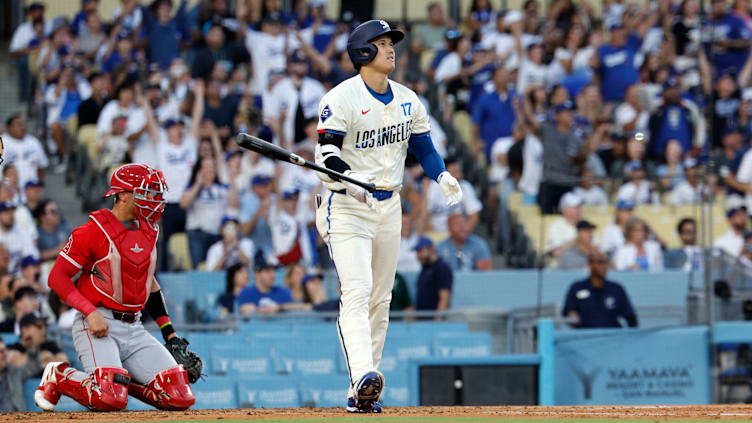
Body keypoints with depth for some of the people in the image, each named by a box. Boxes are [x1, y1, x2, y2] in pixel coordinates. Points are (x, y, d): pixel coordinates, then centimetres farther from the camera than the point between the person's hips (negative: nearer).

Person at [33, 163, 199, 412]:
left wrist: (170, 333, 17)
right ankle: (58, 377, 1)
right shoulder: (95, 230, -9)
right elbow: (57, 277, -8)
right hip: (98, 325, -7)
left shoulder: (148, 231, 13)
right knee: (110, 399, -27)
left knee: (180, 397, -8)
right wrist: (91, 312, -20)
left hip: (134, 329, 7)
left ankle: (120, 379, 14)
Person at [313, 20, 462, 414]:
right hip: (346, 206, -7)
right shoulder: (341, 99, -12)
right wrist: (350, 178, -38)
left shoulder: (407, 100, 9)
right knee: (356, 289, -21)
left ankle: (361, 394, 13)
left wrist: (443, 177, -2)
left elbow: (422, 145, 17)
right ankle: (362, 377, -36)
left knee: (380, 298, 7)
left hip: (388, 205, 7)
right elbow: (327, 152, -18)